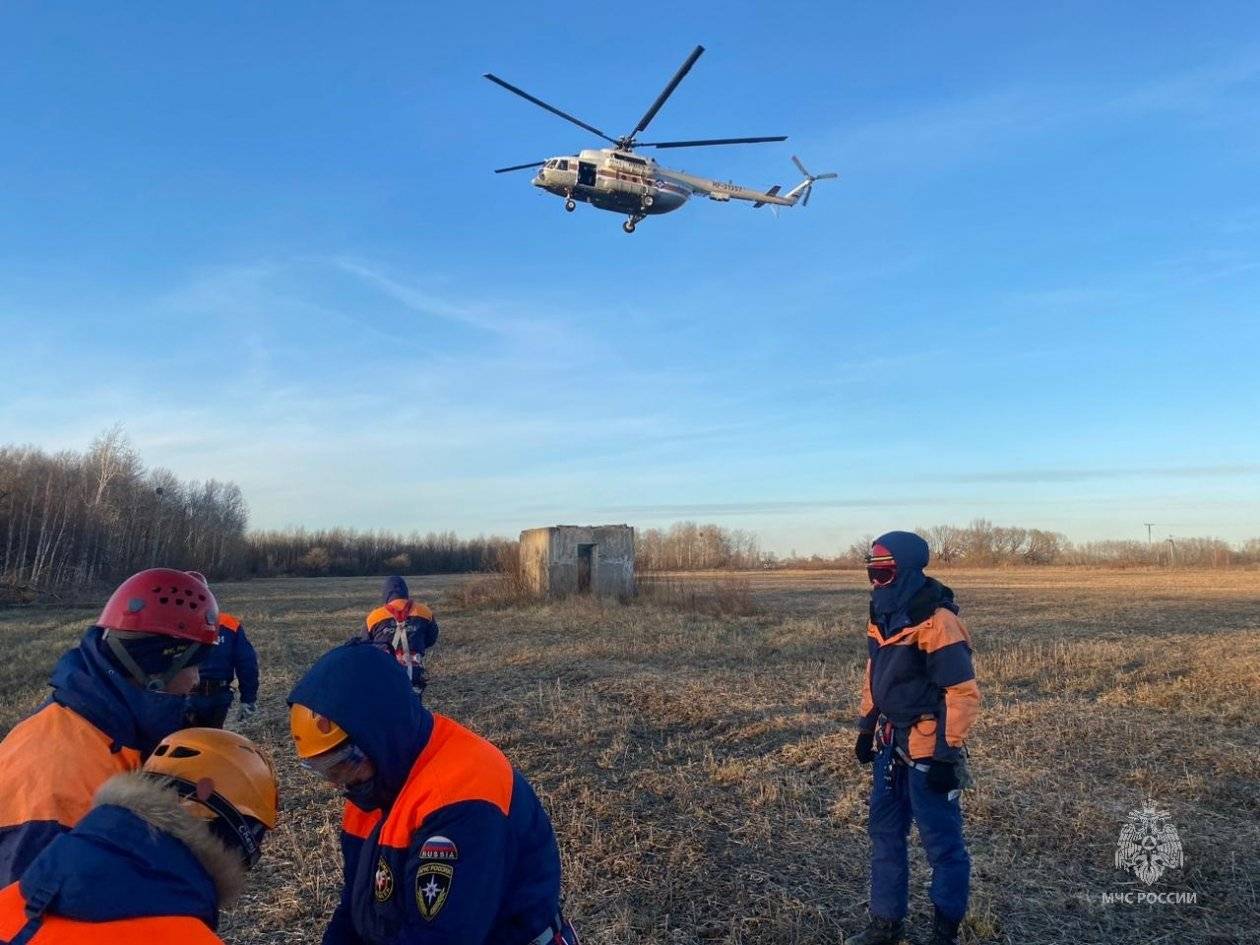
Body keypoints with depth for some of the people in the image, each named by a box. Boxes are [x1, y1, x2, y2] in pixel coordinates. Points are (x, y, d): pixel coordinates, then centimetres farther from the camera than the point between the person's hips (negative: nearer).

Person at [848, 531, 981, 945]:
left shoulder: (937, 622, -20)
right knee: (884, 832, 16)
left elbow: (964, 692, -19)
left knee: (941, 840, 6)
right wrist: (867, 727, 19)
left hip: (928, 749, -9)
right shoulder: (883, 616, 7)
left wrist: (948, 755, -19)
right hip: (891, 743, 9)